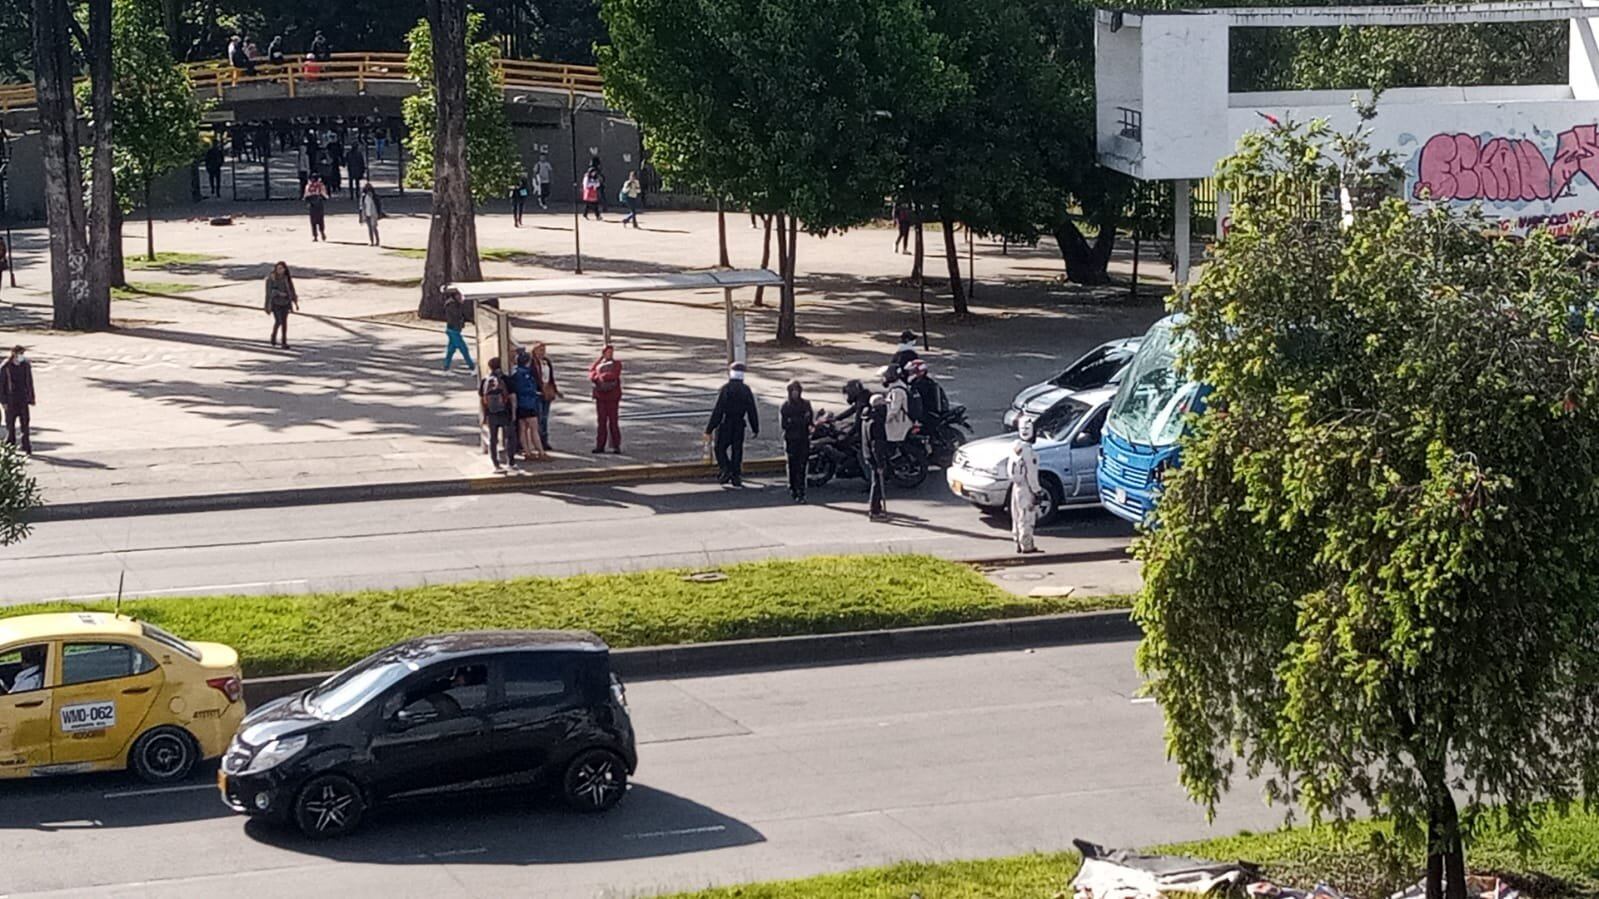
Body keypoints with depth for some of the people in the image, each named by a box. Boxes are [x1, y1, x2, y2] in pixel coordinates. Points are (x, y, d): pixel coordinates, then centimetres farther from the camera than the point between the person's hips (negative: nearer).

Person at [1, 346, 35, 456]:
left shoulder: (26, 365, 4)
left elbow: (30, 382, 12)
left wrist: (31, 398, 10)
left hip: (23, 400, 2)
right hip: (10, 401, -2)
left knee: (25, 424, 0)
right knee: (10, 425, 2)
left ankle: (27, 448, 5)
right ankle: (9, 447, 11)